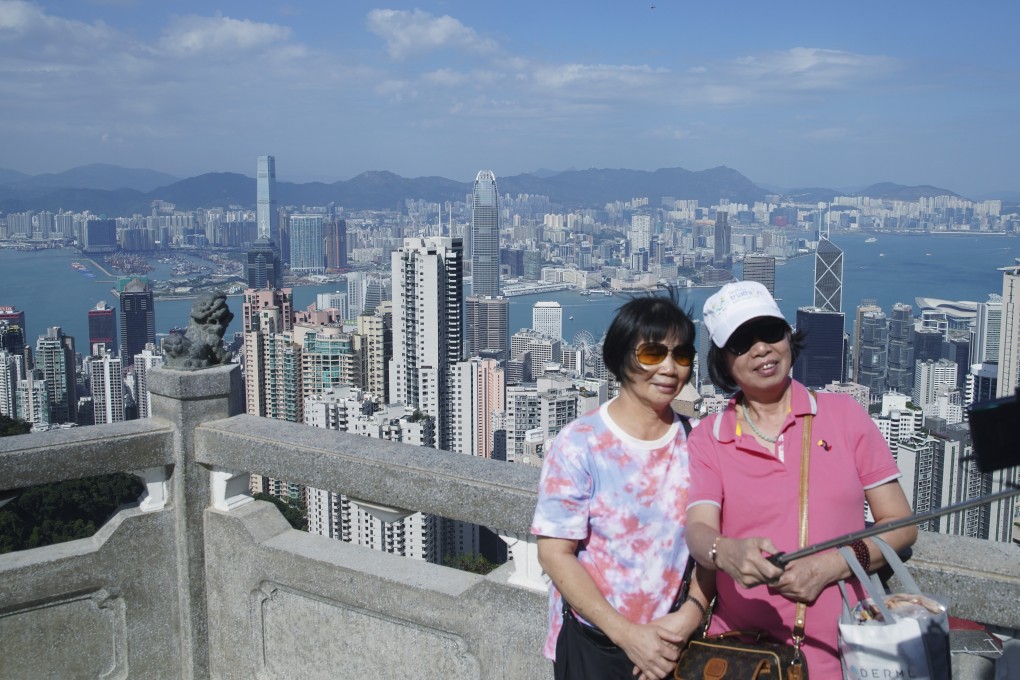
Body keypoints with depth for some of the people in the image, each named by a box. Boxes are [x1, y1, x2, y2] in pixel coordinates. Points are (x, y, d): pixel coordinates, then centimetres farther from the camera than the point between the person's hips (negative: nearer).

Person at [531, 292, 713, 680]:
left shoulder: (694, 443, -1)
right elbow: (555, 553, -13)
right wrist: (626, 633, -17)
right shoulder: (580, 444, -12)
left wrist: (690, 614, -16)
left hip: (674, 644, 3)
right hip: (593, 645, -3)